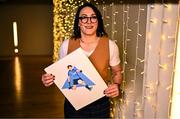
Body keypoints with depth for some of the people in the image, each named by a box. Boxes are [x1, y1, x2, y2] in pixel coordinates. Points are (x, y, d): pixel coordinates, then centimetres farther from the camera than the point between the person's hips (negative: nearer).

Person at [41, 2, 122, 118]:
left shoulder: (110, 45, -10)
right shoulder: (66, 45, -8)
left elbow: (117, 72, 4)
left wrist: (116, 85, -16)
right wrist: (49, 79, -14)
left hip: (100, 105, 0)